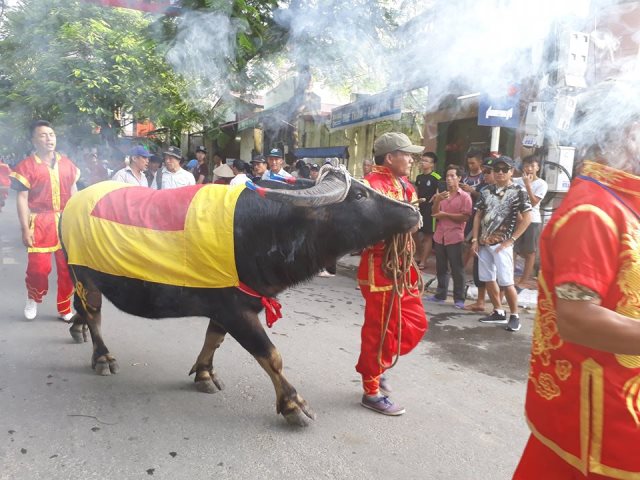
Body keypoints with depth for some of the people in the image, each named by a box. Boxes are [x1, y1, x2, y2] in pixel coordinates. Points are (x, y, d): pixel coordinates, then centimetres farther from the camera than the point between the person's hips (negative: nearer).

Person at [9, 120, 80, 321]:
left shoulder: (66, 163, 9)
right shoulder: (27, 166, -4)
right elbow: (22, 199, -5)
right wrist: (25, 228, -11)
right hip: (40, 223, -4)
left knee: (67, 267, 6)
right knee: (39, 267, -7)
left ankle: (65, 309, 21)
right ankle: (33, 299, 25)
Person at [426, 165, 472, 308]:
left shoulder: (465, 196, -4)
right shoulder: (442, 194, 13)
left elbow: (465, 217, -12)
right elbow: (435, 213, 7)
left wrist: (445, 214, -11)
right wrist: (437, 201, -10)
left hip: (455, 237, -5)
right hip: (439, 236, 5)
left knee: (457, 269, -1)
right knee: (441, 268, 12)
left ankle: (459, 299, 5)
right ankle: (440, 295, 21)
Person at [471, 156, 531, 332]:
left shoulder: (518, 192, -5)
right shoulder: (487, 191, 10)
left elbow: (527, 218, -7)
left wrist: (511, 240, -11)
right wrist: (475, 239, 6)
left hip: (501, 244, -6)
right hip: (484, 243, 6)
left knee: (506, 282, -7)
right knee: (488, 279, 10)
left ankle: (514, 316, 11)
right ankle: (498, 312, 24)